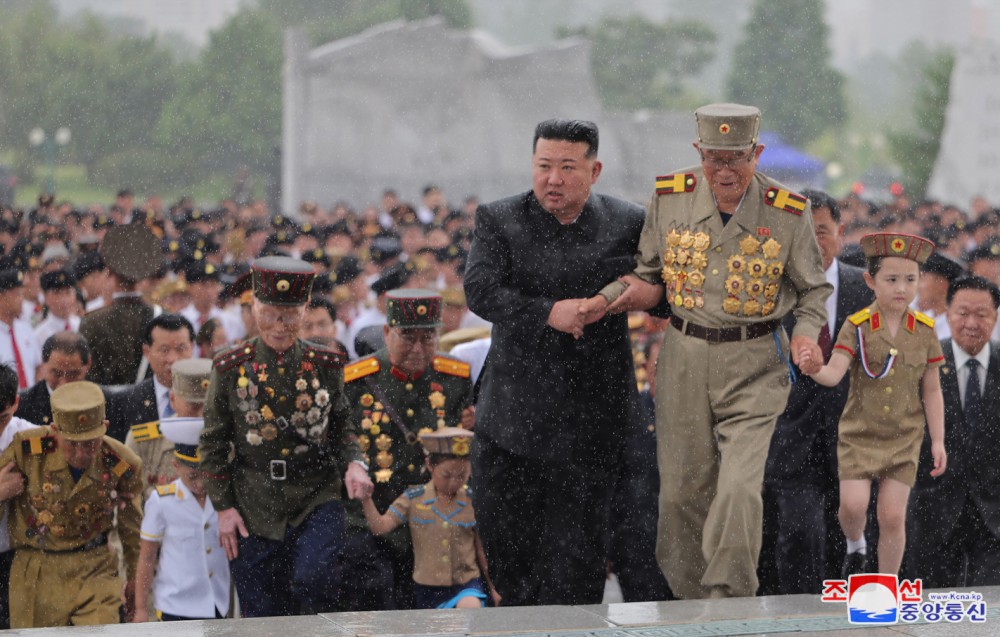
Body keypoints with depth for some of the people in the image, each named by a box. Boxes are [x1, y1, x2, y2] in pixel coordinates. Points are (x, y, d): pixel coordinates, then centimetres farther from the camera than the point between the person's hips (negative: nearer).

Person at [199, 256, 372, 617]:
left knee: (312, 579, -25)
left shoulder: (325, 366, 2)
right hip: (254, 512, 1)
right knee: (263, 616, 4)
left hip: (317, 500, 0)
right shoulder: (231, 368, 0)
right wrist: (223, 506, 1)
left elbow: (341, 428, 12)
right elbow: (213, 444, 6)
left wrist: (354, 463, -8)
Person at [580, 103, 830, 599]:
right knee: (681, 490, 7)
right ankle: (691, 599, 25)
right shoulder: (670, 199, -2)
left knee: (740, 488, -18)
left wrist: (807, 331, -12)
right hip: (684, 356, 3)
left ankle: (728, 600, -7)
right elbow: (649, 272, 12)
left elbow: (814, 288, 7)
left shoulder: (787, 213, -7)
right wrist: (611, 298, -7)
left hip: (754, 365, -2)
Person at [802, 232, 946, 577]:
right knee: (853, 505, -12)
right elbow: (834, 374, -19)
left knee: (893, 516, -1)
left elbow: (931, 391, 4)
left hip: (903, 439, 1)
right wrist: (813, 368, -42)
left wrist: (938, 440, 2)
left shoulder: (924, 331, -1)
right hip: (859, 434, -1)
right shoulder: (858, 326, -8)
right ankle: (855, 544, 24)